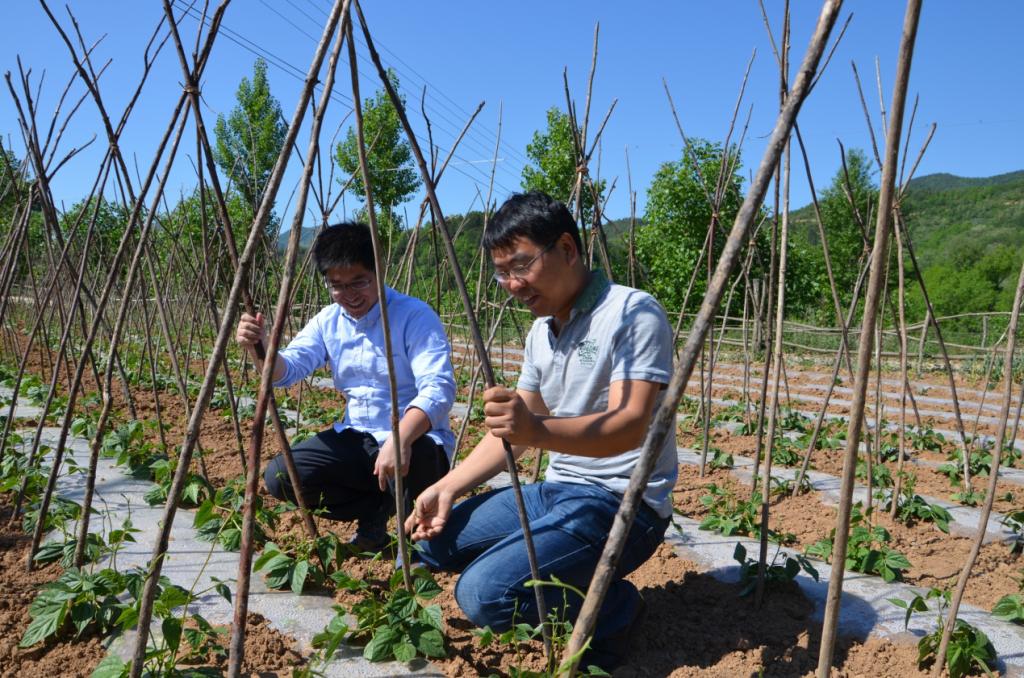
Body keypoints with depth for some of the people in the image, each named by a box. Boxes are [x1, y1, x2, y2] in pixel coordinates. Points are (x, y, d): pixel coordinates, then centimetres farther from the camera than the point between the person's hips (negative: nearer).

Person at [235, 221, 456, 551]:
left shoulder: (415, 315, -14)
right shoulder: (328, 321, 5)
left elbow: (438, 388, -25)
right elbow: (287, 370, -4)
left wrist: (400, 440, -41)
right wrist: (260, 347, -27)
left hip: (414, 441, -5)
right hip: (357, 438, 5)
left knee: (416, 461, -40)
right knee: (280, 476, -14)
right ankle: (375, 509, 6)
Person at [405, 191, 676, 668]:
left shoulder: (633, 313, -15)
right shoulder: (540, 332, 10)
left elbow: (630, 426, -26)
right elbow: (511, 431, 15)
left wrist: (538, 430, -43)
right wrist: (448, 486, 3)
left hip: (620, 502, -9)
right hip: (553, 491, 9)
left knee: (485, 593, -25)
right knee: (428, 539, 5)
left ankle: (614, 608, 0)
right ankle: (577, 583, 9)